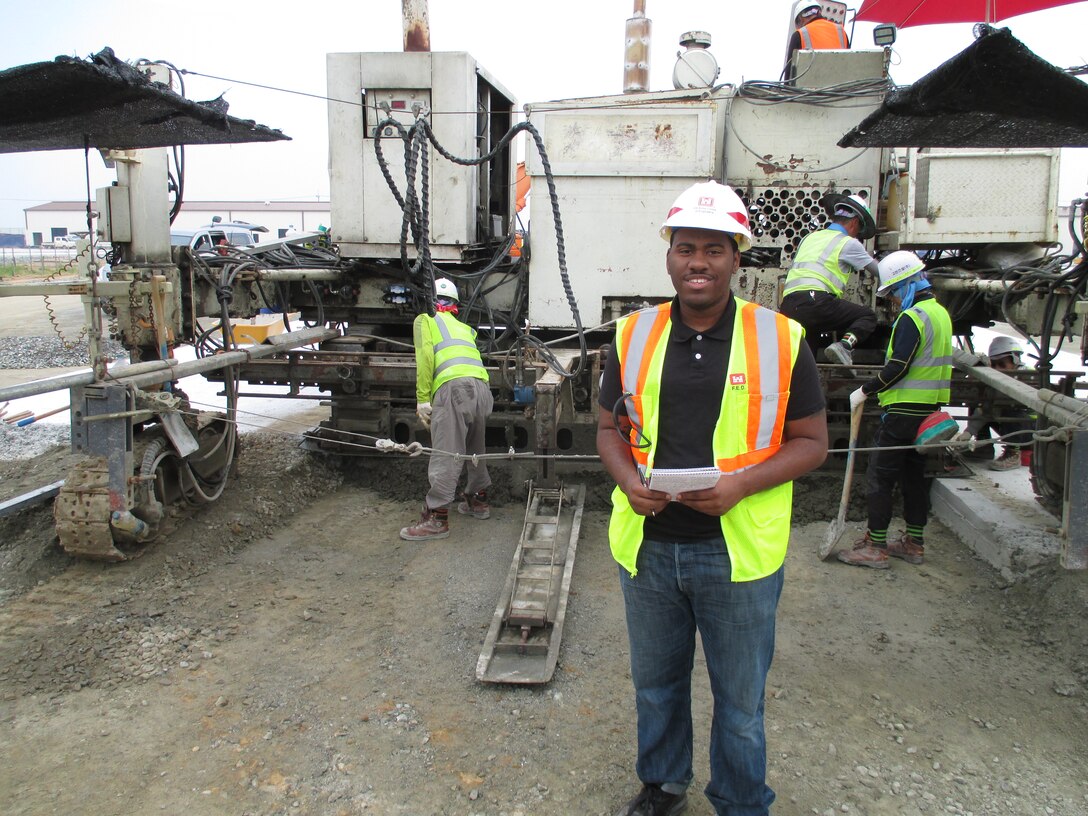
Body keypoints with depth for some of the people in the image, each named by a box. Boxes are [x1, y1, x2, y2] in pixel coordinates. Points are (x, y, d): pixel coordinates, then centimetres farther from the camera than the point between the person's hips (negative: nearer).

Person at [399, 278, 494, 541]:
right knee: (474, 449, 23)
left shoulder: (425, 320, 15)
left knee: (446, 454, -9)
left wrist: (423, 399, -2)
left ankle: (436, 518, -10)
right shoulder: (463, 327, 35)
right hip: (482, 386, 7)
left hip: (454, 386, -7)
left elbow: (425, 356, 0)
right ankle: (478, 500, 35)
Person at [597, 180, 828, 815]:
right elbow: (611, 428, 9)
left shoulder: (781, 339, -6)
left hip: (737, 551, -3)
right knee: (656, 684, 23)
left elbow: (812, 441, -3)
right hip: (648, 546, 3)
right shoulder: (634, 335, 2)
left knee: (740, 698, 15)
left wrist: (741, 484, -20)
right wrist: (629, 479, -12)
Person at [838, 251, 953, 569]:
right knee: (914, 474, 15)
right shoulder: (940, 313, 15)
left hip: (904, 410, -10)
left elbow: (897, 367, -22)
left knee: (880, 475, -4)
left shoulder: (912, 317, -16)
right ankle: (914, 543, 23)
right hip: (929, 410, 10)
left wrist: (865, 391, -12)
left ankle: (875, 547, 0)